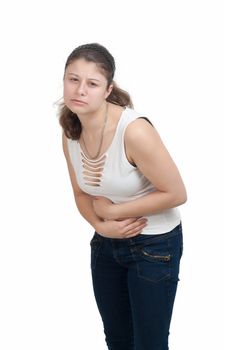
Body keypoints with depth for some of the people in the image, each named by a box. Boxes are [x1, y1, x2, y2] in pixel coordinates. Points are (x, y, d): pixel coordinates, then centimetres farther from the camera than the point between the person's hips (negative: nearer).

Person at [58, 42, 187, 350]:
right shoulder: (70, 132, -6)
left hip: (154, 244, -6)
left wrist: (113, 211, -17)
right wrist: (100, 225, -14)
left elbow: (176, 194, -22)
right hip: (107, 239, 6)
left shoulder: (134, 130, -28)